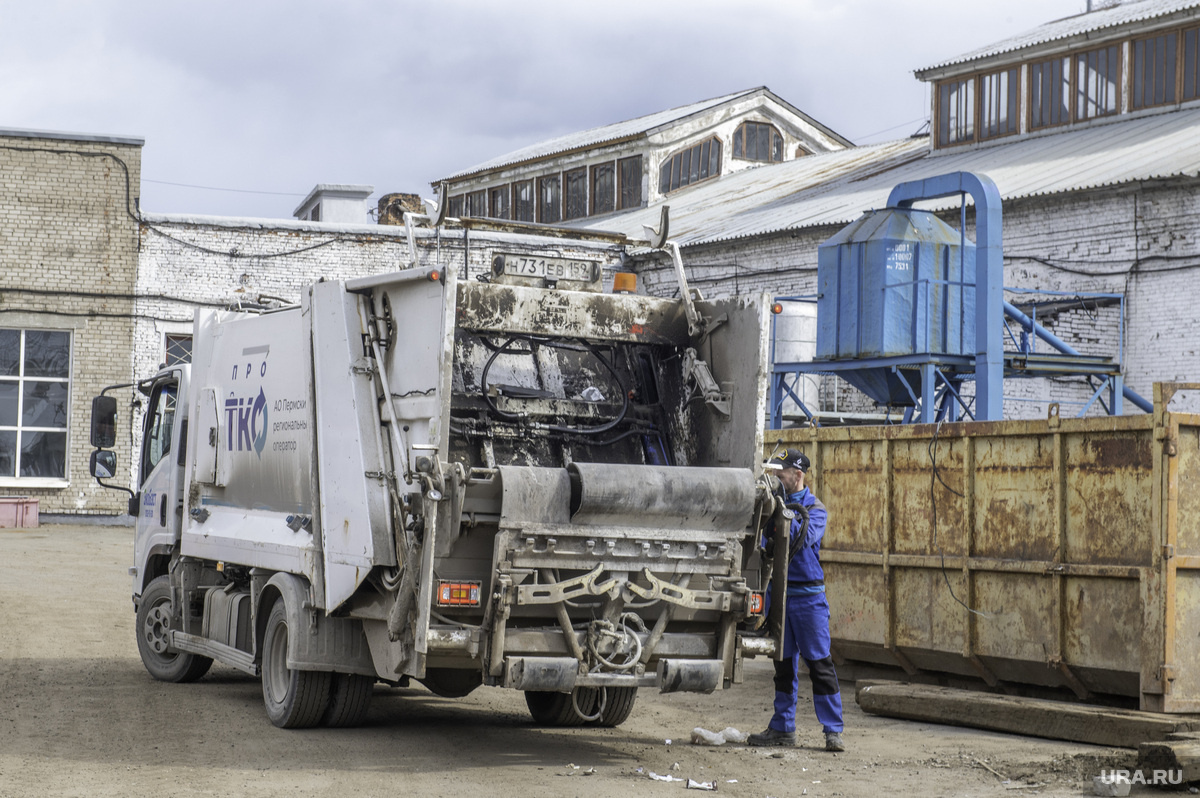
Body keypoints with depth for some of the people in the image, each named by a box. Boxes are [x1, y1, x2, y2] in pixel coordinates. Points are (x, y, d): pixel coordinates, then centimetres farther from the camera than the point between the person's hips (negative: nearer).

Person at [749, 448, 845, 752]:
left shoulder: (815, 508, -3)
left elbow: (804, 538, -20)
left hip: (808, 594, -5)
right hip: (778, 591, 5)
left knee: (819, 662, -5)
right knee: (784, 663, 10)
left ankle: (833, 730, -1)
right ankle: (783, 728, 16)